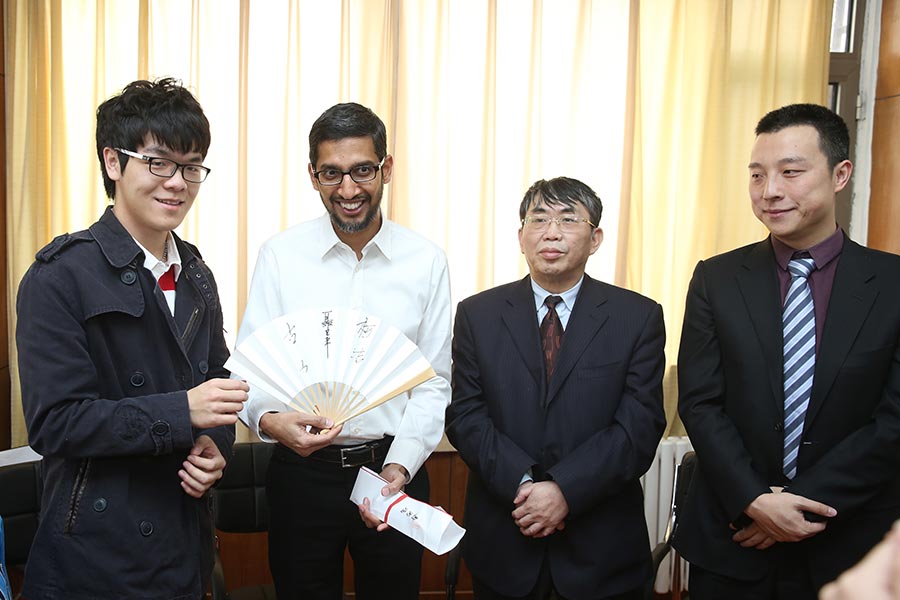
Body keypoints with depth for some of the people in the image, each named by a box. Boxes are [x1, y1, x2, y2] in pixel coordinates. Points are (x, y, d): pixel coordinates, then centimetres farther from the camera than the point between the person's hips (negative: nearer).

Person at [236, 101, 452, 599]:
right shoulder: (280, 255, -4)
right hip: (303, 470, 0)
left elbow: (434, 382, -2)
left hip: (393, 469, 1)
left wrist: (399, 467, -13)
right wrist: (269, 419, -24)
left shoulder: (426, 261, -3)